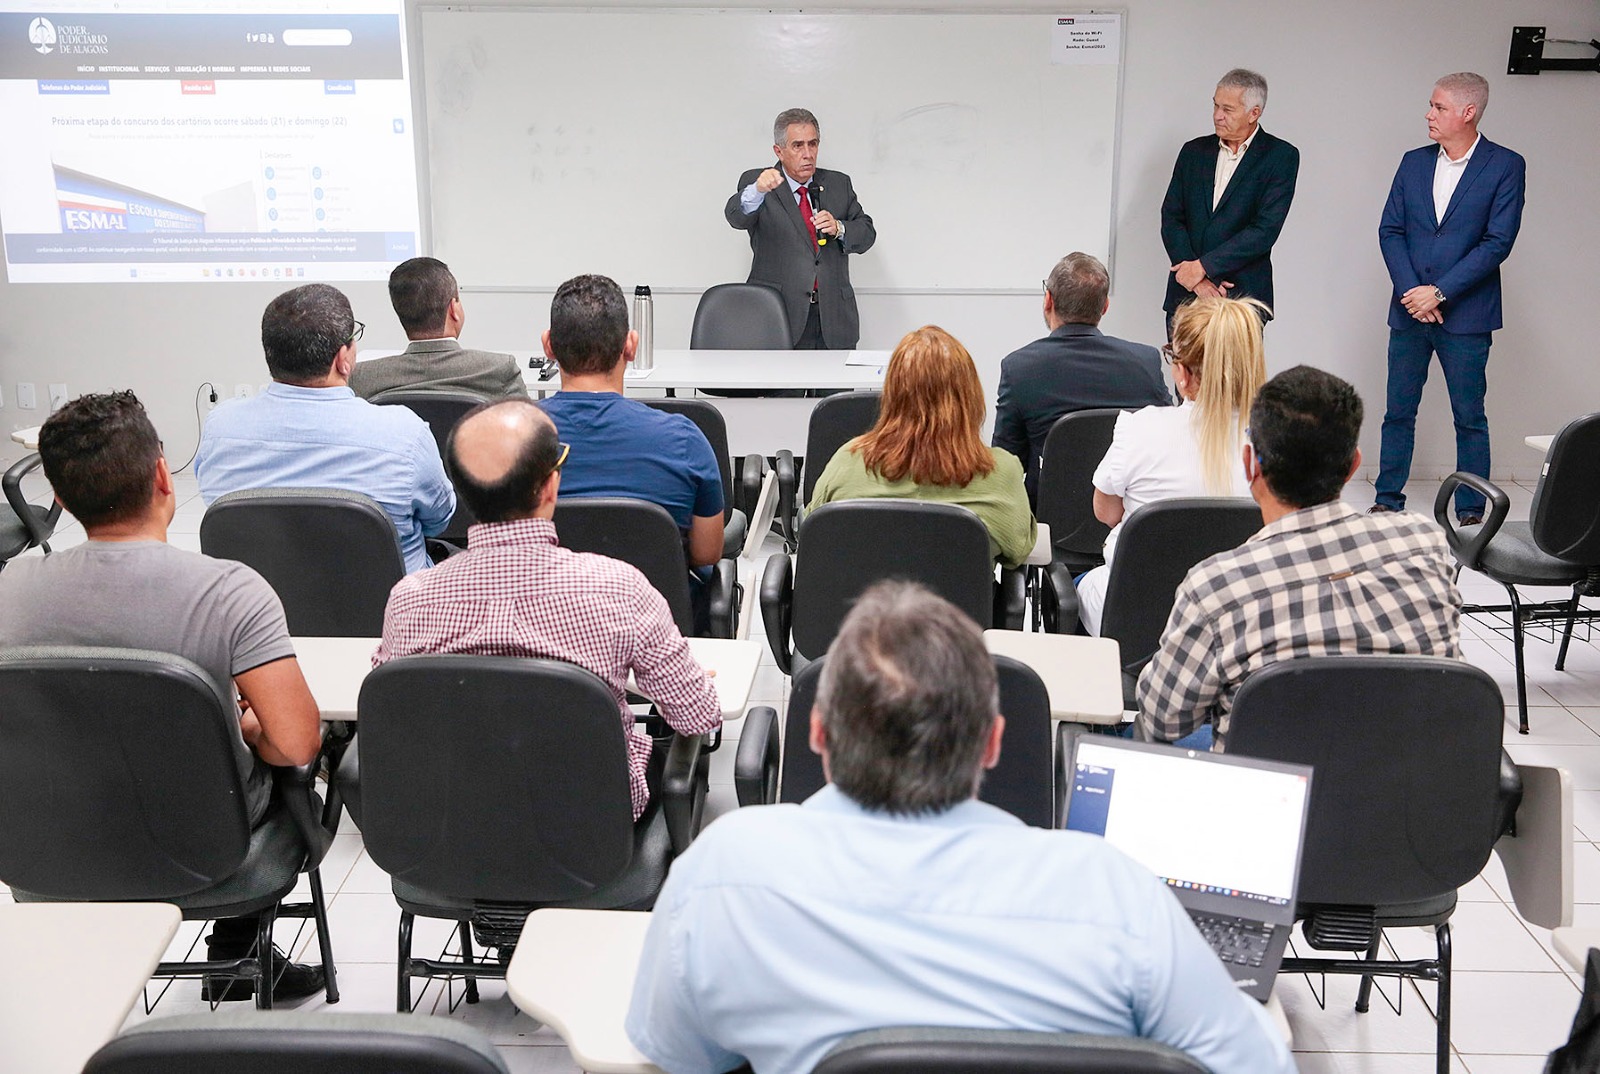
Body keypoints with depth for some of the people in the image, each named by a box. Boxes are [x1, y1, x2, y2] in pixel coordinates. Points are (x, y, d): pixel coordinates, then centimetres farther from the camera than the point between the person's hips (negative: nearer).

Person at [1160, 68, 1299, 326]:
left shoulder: (1281, 156, 1)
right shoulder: (1194, 151, 13)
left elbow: (1265, 230, -9)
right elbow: (1171, 219, 6)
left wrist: (1203, 266, -13)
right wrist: (1196, 279, -7)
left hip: (1242, 298, -3)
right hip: (1185, 296, 4)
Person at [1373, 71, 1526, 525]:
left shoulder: (1505, 165, -3)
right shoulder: (1414, 162, 9)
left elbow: (1498, 241, -10)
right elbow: (1390, 231, 5)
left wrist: (1439, 292, -15)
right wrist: (1410, 291, -8)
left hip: (1466, 314, -4)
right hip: (1409, 311, 4)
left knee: (1469, 417, 3)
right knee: (1398, 413, 8)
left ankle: (1471, 511, 11)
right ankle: (1388, 501, 18)